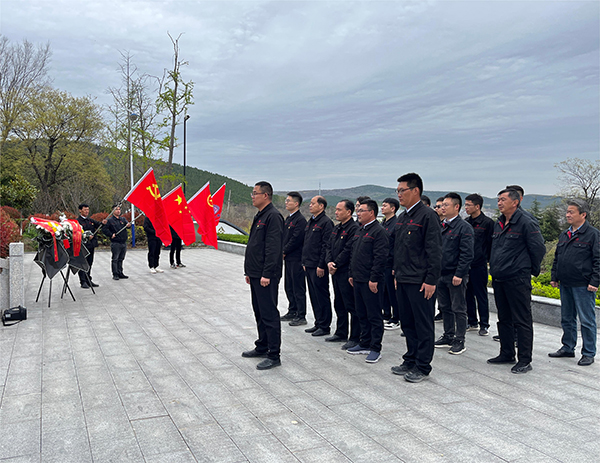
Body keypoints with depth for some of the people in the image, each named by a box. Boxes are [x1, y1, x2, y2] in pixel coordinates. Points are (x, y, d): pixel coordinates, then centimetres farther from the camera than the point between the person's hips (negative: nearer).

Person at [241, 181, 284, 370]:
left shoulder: (273, 216, -15)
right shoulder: (260, 216, 17)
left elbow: (273, 248, -21)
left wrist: (267, 274, -24)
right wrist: (249, 271, 21)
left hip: (266, 276, -10)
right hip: (256, 274, 10)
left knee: (269, 314, -5)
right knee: (259, 312, 18)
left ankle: (274, 356, 3)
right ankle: (262, 347, 31)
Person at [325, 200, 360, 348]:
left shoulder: (354, 228, -14)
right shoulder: (336, 228, 15)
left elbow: (348, 250, -19)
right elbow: (329, 246, 14)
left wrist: (336, 265, -13)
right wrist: (329, 262, -3)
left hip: (347, 272, -9)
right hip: (335, 272, 10)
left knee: (351, 306, -3)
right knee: (339, 304, 17)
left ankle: (355, 338, 5)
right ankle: (341, 333, 30)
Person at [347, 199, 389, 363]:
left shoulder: (379, 231, -13)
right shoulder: (359, 231, 16)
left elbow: (380, 257, -18)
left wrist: (374, 279, -21)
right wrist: (351, 274, 18)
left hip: (370, 282, -9)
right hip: (358, 280, 9)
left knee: (374, 316, -1)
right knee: (362, 314, 16)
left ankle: (375, 349, 6)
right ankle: (365, 344, 28)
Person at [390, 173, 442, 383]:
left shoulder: (428, 215, -11)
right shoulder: (402, 217, 15)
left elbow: (434, 251, -15)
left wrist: (431, 280, -18)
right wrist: (397, 271, 17)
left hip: (420, 281, -8)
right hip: (403, 279, 9)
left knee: (423, 324, 2)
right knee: (407, 323, 16)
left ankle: (422, 366, 11)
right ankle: (411, 361, 28)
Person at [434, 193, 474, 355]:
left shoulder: (464, 227, -9)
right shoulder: (441, 227, 13)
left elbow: (467, 254, -14)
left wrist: (459, 274, -19)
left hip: (456, 276, -7)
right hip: (441, 274, 7)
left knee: (459, 309, 1)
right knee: (445, 308, 14)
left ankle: (459, 341, 9)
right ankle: (448, 337, 25)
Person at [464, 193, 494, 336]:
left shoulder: (487, 222, -6)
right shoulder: (466, 222, 11)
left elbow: (491, 244, -5)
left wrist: (487, 259, -7)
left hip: (479, 265, -6)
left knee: (481, 296, 1)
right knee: (468, 295, 12)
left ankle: (484, 325, 11)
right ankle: (472, 322, 23)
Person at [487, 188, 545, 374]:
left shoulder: (526, 224, -11)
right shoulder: (498, 224, 13)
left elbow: (539, 249, -9)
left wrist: (531, 270, 0)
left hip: (517, 280, -8)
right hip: (498, 279, 8)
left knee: (522, 321, -1)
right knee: (504, 319, 16)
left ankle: (525, 360, 7)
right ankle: (507, 354, 29)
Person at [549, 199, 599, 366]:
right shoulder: (564, 235, 15)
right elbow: (557, 258, 22)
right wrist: (554, 277, 16)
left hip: (583, 286, -7)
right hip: (565, 284, 7)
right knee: (567, 319, 15)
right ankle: (568, 348, 27)